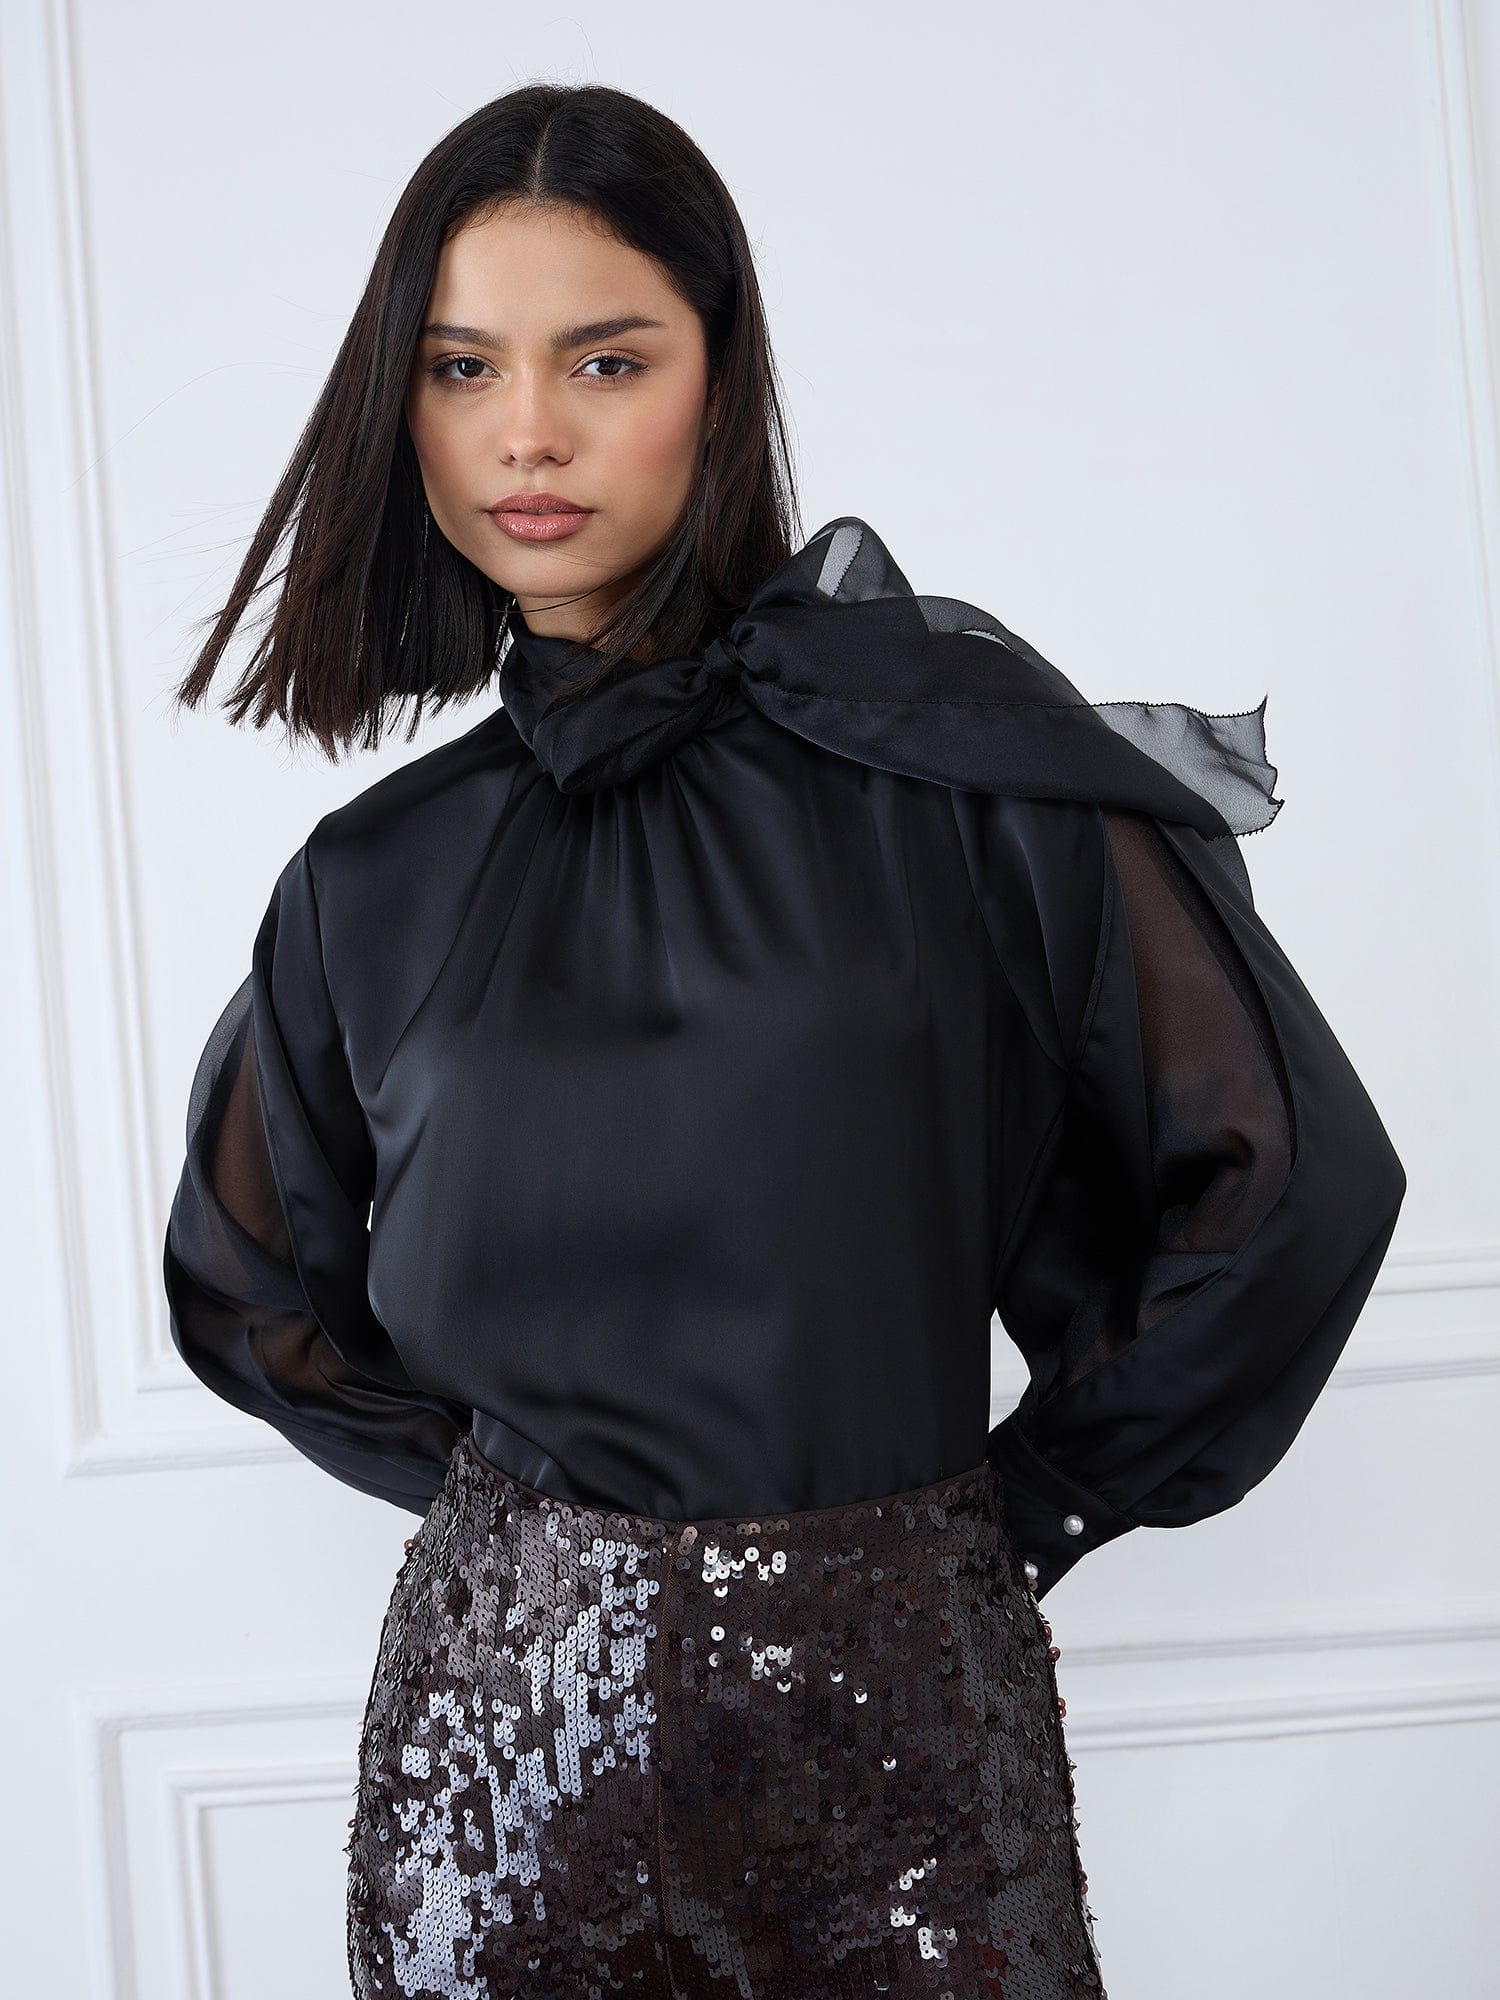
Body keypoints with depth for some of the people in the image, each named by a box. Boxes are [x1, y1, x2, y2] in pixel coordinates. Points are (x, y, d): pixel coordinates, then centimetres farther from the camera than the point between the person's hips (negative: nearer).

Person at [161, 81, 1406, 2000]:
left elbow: (1286, 1172, -5)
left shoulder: (953, 757, -7)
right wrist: (498, 1473, 10)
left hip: (896, 1704, -2)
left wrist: (1026, 1500, 1)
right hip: (501, 1711, 3)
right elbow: (251, 1283, 19)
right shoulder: (375, 884, 4)